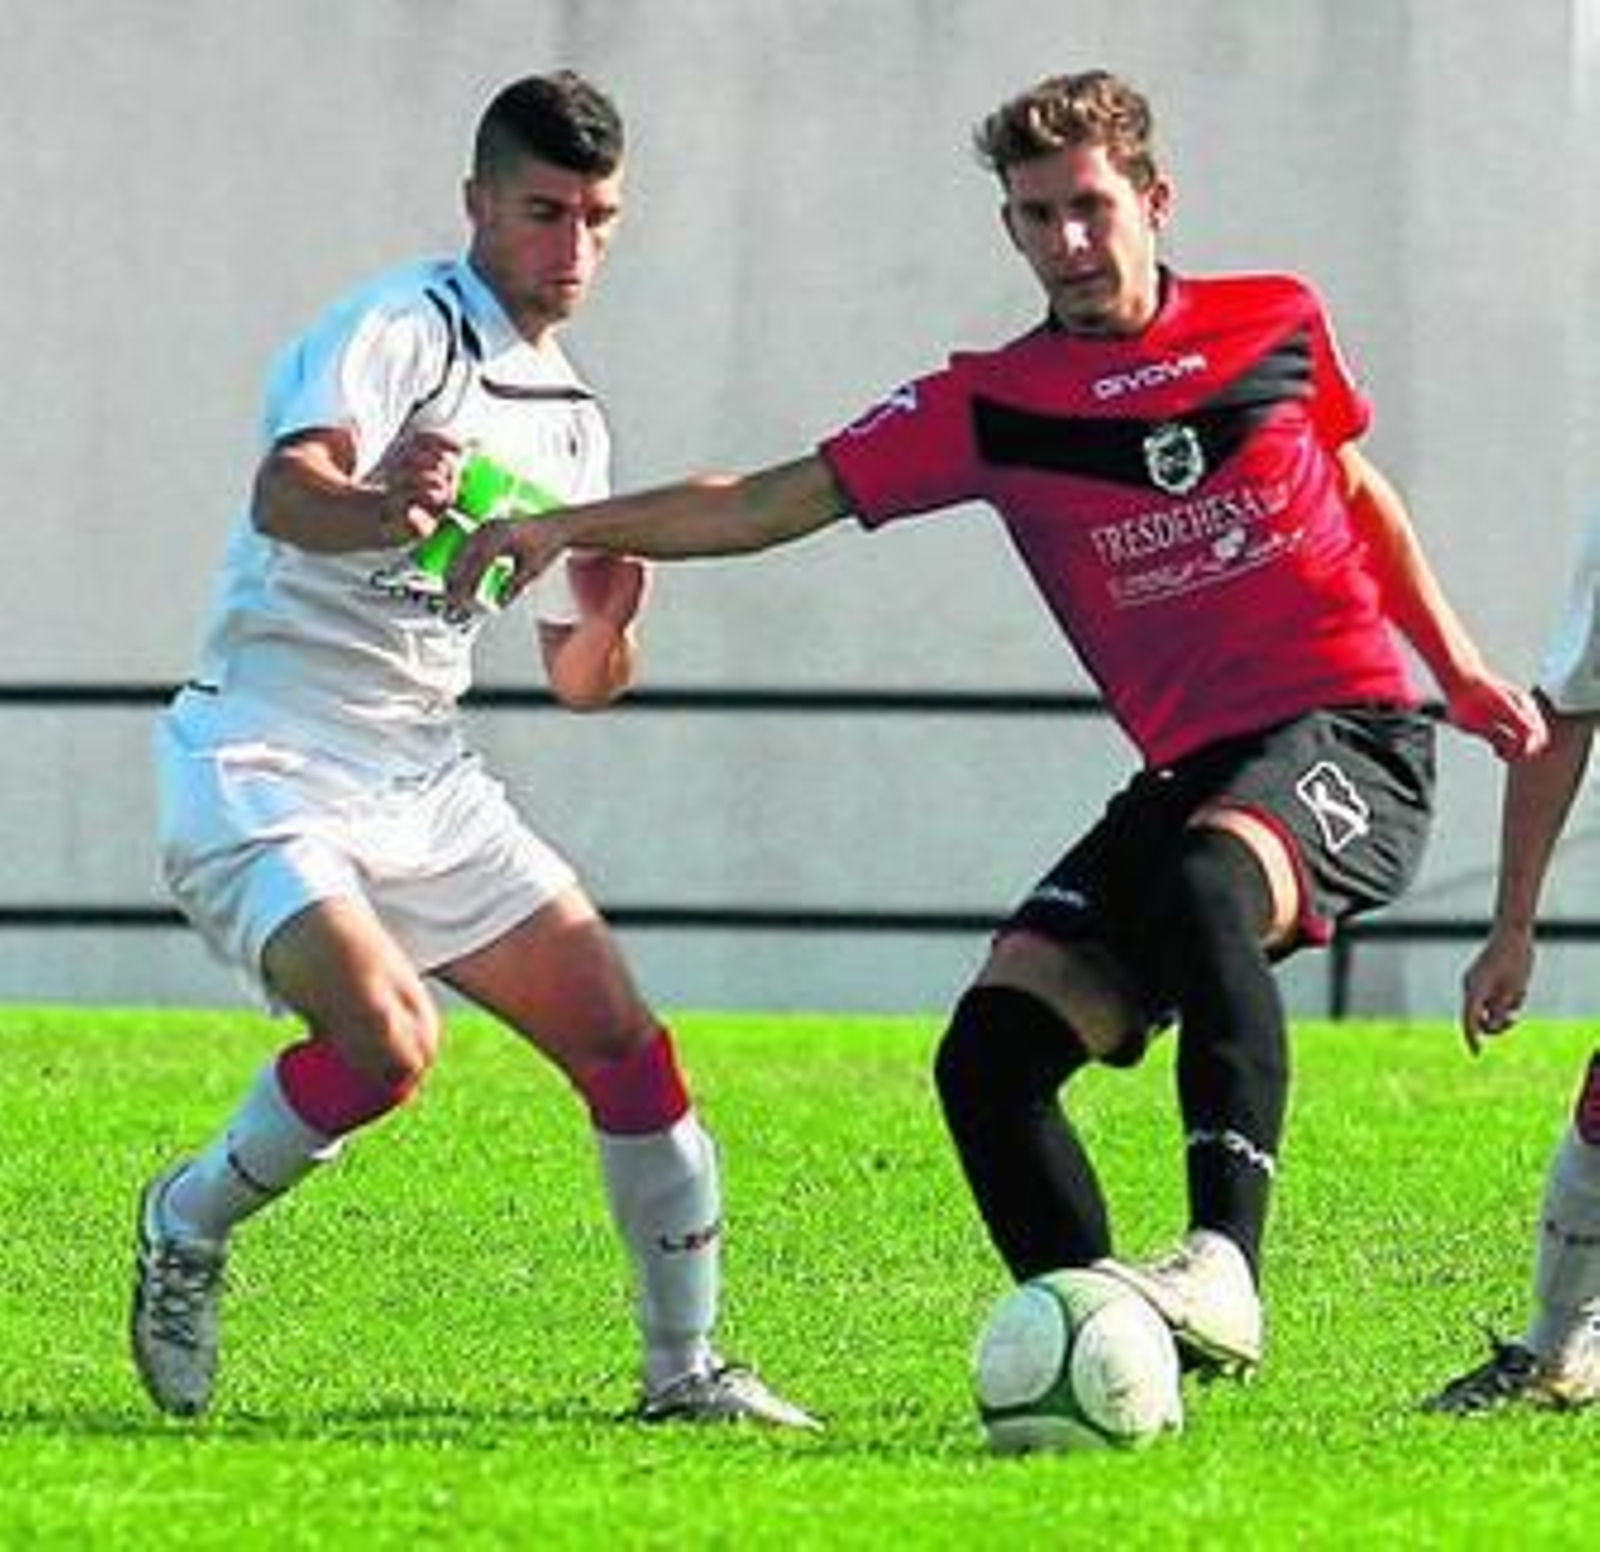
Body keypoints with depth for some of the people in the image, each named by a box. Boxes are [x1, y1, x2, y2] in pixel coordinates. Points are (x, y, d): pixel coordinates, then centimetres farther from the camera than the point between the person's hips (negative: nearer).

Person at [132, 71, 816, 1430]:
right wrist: (376, 509, -54)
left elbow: (578, 681, 21)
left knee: (621, 1039, -2)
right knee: (389, 1038, -28)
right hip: (263, 769, -8)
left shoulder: (572, 420, 14)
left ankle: (685, 1371, 10)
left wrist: (608, 623, -4)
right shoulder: (401, 329, -10)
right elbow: (285, 492, -30)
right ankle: (186, 1228, -1)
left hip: (426, 783, 8)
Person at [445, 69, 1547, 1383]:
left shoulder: (1276, 326, 5)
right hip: (1189, 773, 4)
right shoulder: (990, 408, 5)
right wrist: (572, 527, -11)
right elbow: (769, 505, 1)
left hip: (1352, 733, -4)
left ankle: (1225, 1271, -47)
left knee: (1203, 886, -38)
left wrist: (1456, 665, 24)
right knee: (991, 1054, -15)